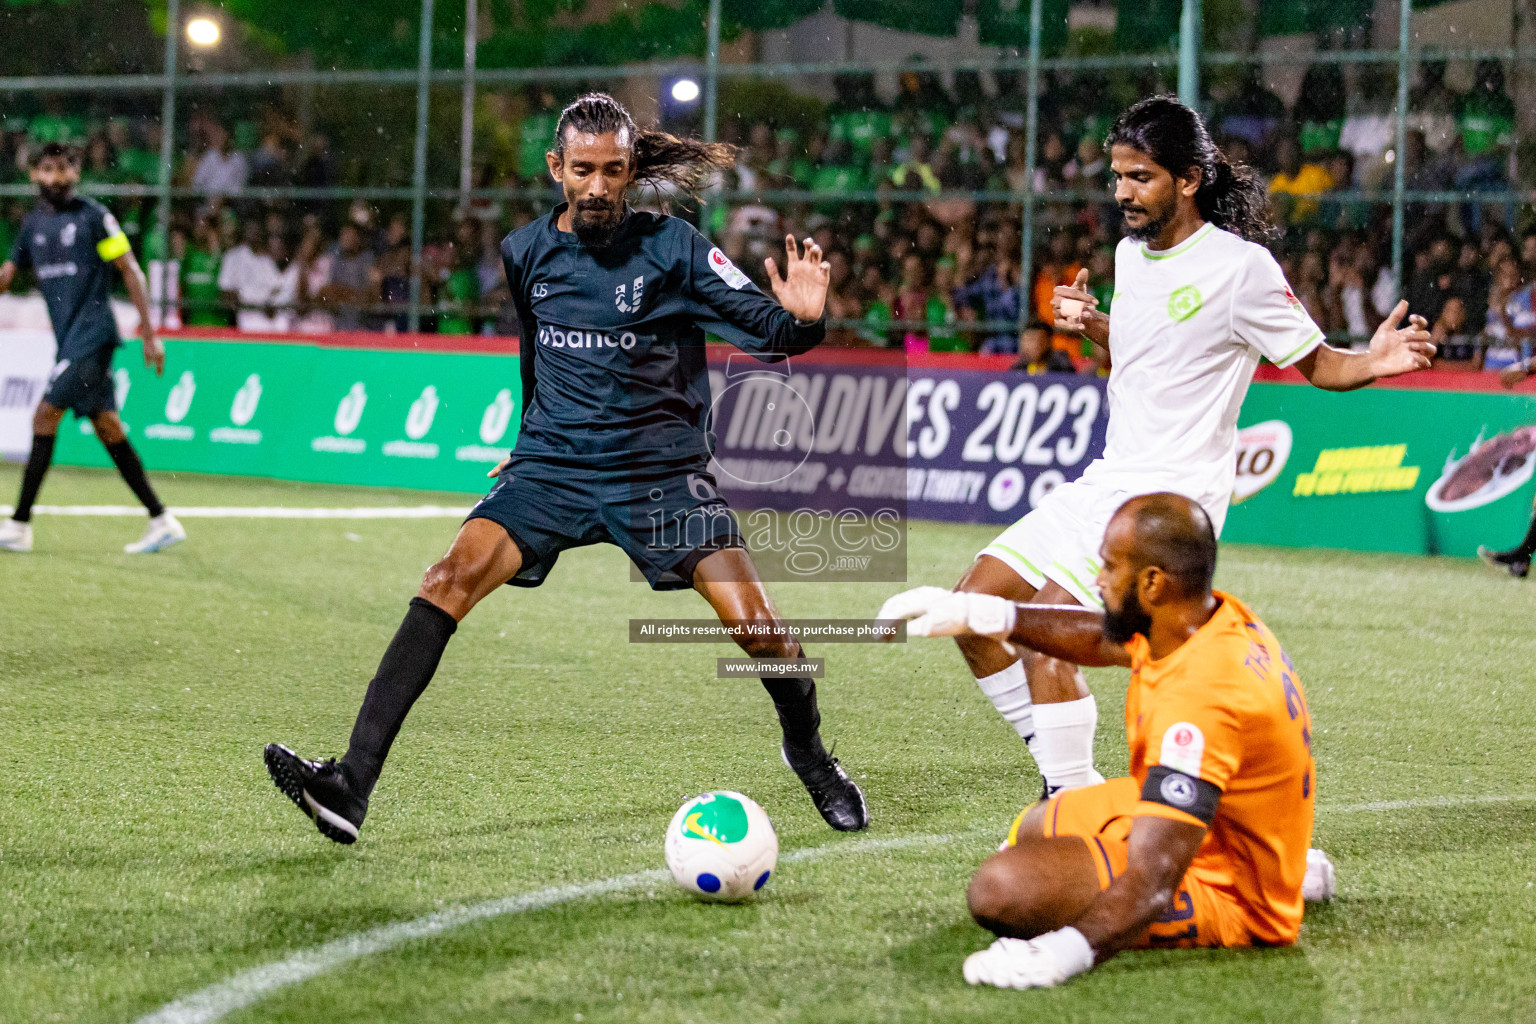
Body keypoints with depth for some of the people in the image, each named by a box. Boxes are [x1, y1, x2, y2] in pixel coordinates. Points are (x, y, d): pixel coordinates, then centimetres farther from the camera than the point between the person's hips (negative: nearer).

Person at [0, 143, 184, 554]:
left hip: (93, 332, -7)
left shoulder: (94, 216, -6)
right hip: (68, 336, 7)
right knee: (107, 427, 7)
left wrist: (150, 333, -9)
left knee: (45, 416, -13)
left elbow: (130, 271, -6)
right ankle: (161, 521, 12)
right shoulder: (33, 223, 13)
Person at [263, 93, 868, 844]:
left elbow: (764, 331, -8)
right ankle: (351, 784, -26)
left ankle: (807, 752, 19)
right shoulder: (526, 254, 5)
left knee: (752, 619, -15)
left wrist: (801, 319, -29)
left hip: (661, 470, -2)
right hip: (552, 467, 2)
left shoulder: (672, 248, -5)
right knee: (454, 576, -21)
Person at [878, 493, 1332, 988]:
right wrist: (981, 615, 16)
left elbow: (1150, 885, -41)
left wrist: (1065, 952, -53)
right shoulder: (1220, 617, -6)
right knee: (1032, 828, 33)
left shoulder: (1199, 698, -35)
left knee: (1001, 888, -27)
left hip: (1222, 890, -9)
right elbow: (1103, 639, 18)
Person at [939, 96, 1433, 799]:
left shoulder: (1240, 266, -12)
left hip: (1174, 495, -9)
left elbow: (1317, 363, -7)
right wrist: (1089, 324, 9)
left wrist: (1374, 362, -28)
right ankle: (1063, 773, 15)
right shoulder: (1131, 253, 11)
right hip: (1107, 481, 9)